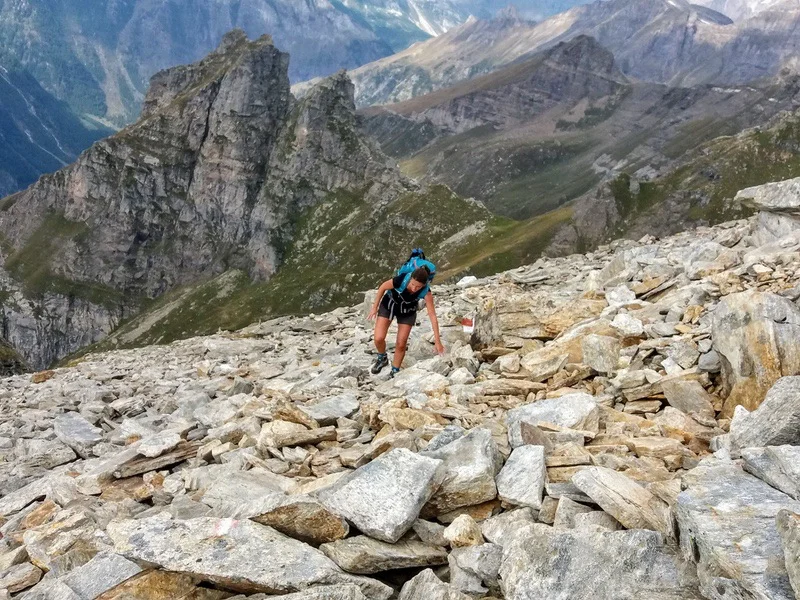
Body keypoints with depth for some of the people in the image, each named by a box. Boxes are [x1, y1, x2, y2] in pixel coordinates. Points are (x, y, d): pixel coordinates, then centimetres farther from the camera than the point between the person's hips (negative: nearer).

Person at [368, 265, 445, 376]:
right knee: (379, 338, -11)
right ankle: (382, 358, 21)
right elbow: (382, 287, -16)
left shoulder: (426, 293, -33)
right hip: (389, 305, -1)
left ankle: (394, 372, 21)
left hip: (407, 312, 1)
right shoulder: (400, 281, -37)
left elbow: (432, 316, -30)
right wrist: (375, 307, -7)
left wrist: (437, 341, -31)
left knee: (401, 344, -1)